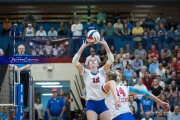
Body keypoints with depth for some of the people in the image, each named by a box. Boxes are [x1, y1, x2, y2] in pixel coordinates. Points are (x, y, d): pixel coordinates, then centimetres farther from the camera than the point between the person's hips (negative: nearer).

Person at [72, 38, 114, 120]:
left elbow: (111, 60, -7)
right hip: (91, 104, -1)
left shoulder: (102, 71, 6)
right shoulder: (86, 73, 4)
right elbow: (75, 61, -8)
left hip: (103, 103, 2)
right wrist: (82, 47, -16)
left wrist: (105, 45, -16)